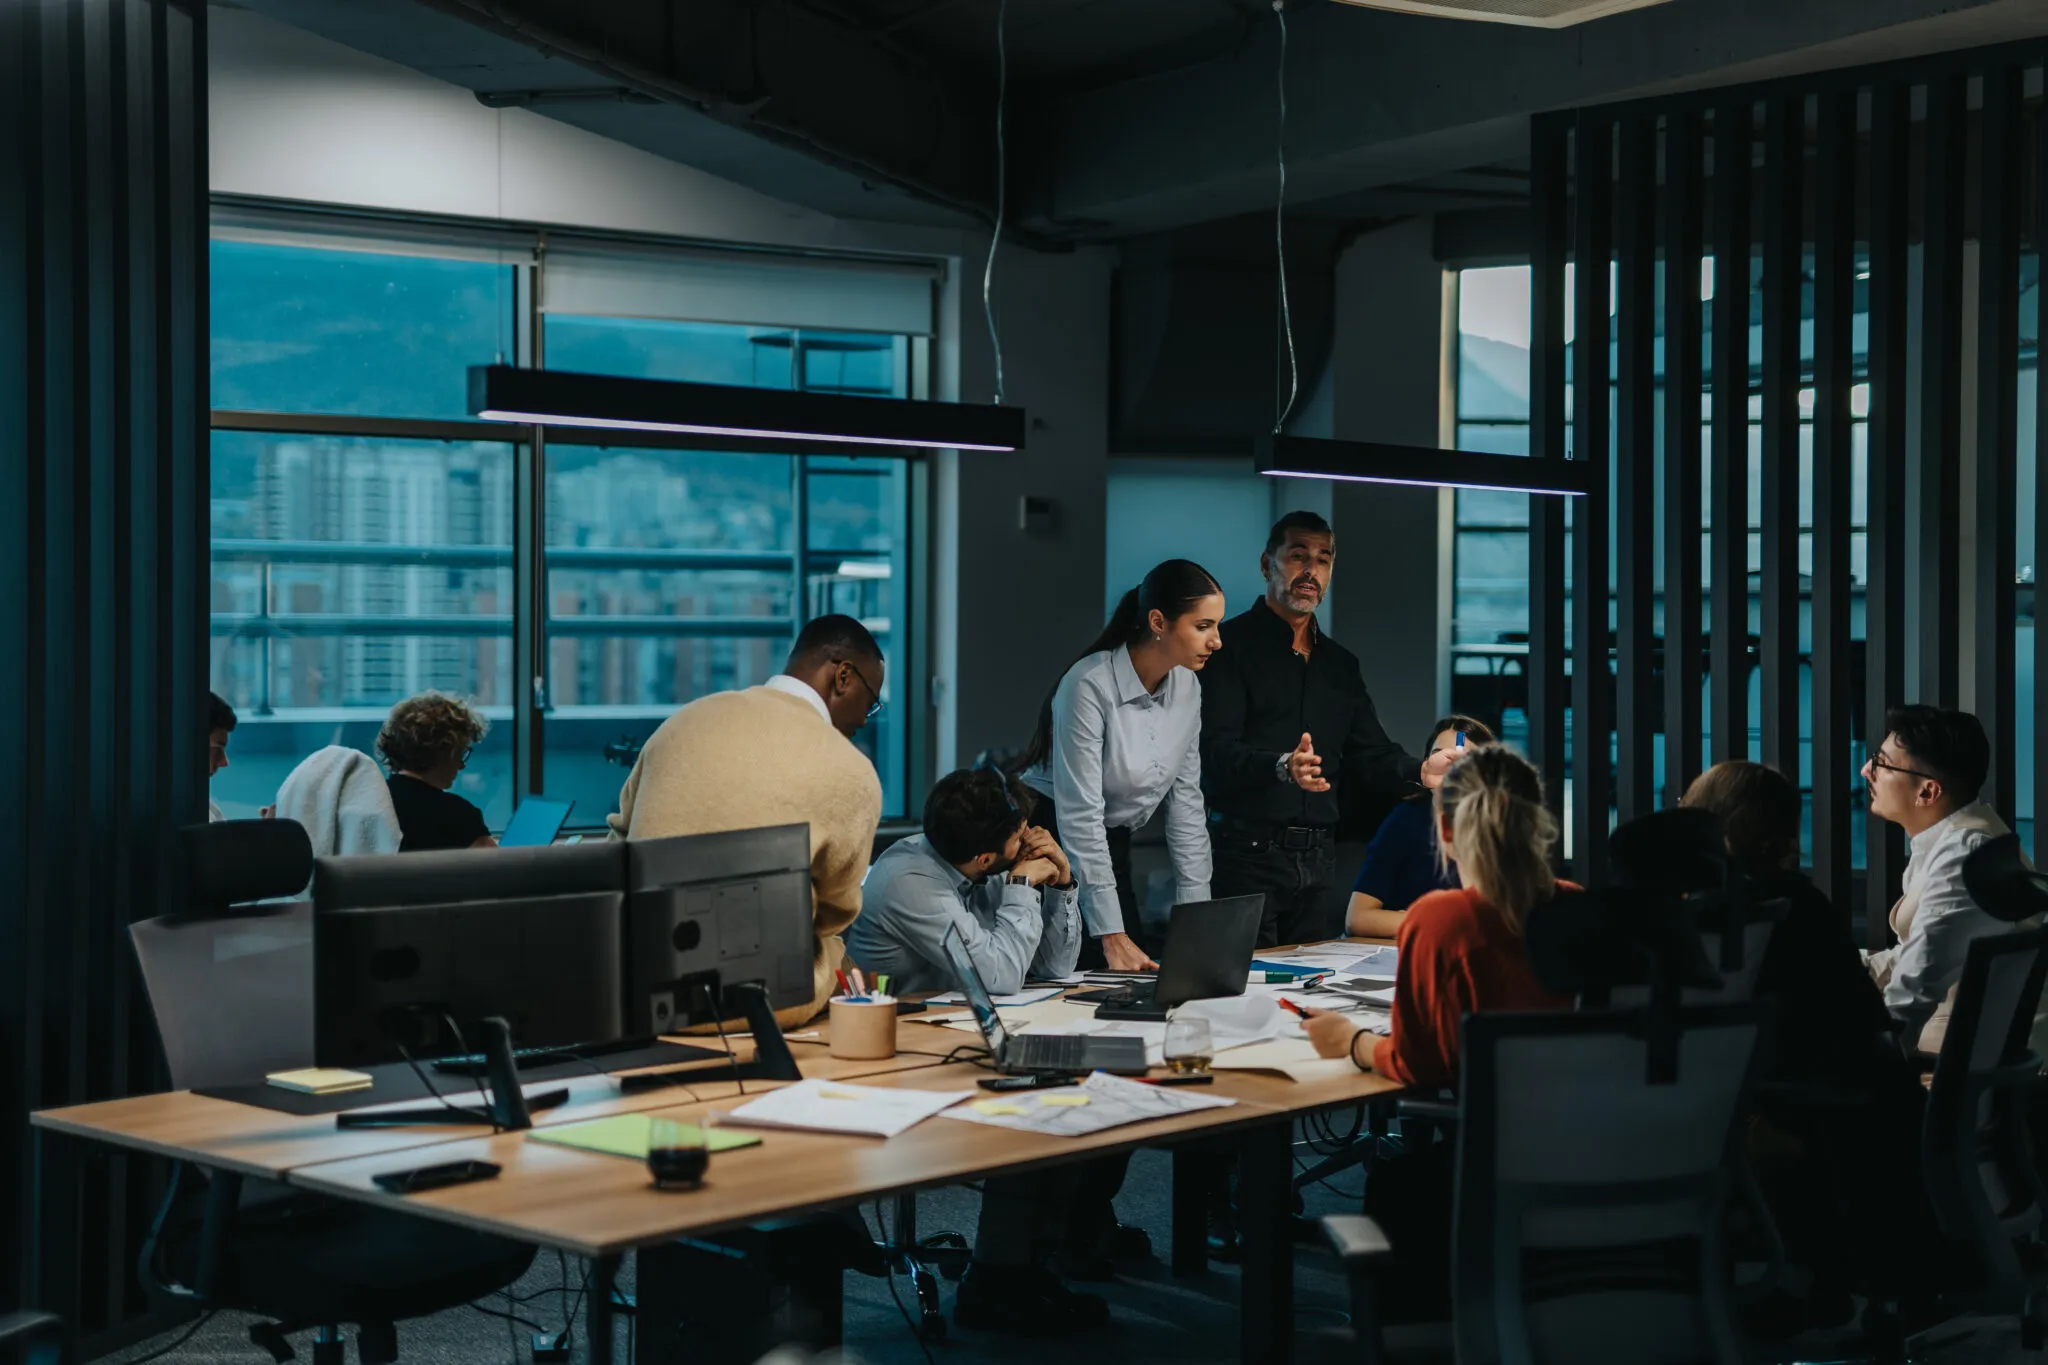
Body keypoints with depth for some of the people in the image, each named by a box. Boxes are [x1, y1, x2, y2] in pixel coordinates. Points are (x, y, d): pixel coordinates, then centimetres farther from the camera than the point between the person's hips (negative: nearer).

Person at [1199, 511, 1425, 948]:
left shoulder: (1340, 663, 18)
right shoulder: (1231, 645, -4)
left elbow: (1371, 753, 16)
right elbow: (1215, 749, -16)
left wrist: (1421, 771, -5)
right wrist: (1281, 767, -34)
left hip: (1317, 860, 6)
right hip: (1248, 855, -6)